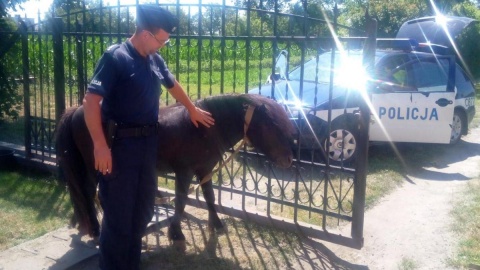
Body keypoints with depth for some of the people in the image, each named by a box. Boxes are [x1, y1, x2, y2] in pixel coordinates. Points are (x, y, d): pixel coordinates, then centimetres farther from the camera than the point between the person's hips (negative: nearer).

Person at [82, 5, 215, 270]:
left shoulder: (155, 60, 8)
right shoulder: (115, 57, -13)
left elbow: (172, 84, 27)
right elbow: (91, 100, -19)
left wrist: (193, 110, 38)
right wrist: (100, 145, -25)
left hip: (148, 143, 7)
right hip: (119, 143, -7)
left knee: (142, 211, 16)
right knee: (118, 214, 1)